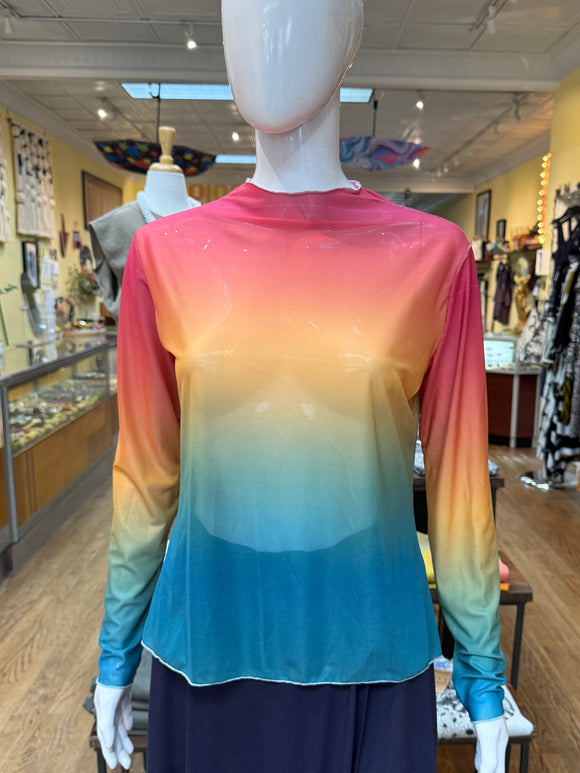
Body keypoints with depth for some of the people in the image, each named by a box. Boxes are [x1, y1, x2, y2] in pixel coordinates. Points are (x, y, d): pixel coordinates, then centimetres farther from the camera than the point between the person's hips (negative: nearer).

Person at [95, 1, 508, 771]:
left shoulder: (431, 255, -9)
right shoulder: (165, 254, -6)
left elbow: (457, 479, -4)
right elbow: (145, 475, 0)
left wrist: (484, 680, 4)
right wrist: (116, 653, 9)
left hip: (367, 655, 0)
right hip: (208, 649, 2)